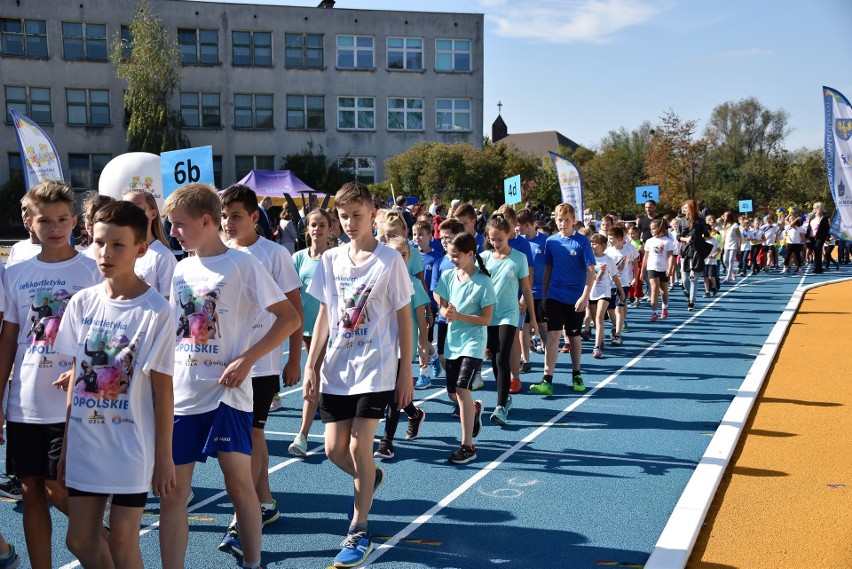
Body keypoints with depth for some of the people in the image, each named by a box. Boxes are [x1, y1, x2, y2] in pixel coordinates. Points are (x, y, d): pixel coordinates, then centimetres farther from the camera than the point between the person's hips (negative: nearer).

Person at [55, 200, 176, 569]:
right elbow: (75, 374, 8)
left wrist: (164, 456, -7)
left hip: (131, 448, -5)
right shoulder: (82, 303, 1)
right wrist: (66, 442, 9)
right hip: (84, 443, 5)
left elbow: (162, 388, -10)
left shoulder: (155, 311, -13)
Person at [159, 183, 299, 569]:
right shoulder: (181, 270, 11)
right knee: (172, 490, 4)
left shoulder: (242, 265, -7)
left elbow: (289, 318, -9)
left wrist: (248, 358, -16)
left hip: (227, 393, -5)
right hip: (180, 395, 5)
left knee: (239, 483, 0)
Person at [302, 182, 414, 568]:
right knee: (334, 449, 5)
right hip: (336, 369, 5)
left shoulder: (389, 260, -6)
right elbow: (324, 315, 10)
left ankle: (359, 532, 11)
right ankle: (369, 479, 38)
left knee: (359, 448, -5)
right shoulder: (331, 260, 6)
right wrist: (311, 366, 6)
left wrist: (405, 373, -5)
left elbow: (404, 318, -3)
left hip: (375, 370, -4)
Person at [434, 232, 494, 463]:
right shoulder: (448, 276, 2)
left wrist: (459, 316, -24)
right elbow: (442, 306, 9)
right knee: (453, 393, 11)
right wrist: (446, 312, -14)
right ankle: (474, 409, 47)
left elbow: (486, 318, -13)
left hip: (474, 341, -6)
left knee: (461, 388, -17)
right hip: (453, 340, 6)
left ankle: (468, 446, -9)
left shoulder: (483, 281, -13)